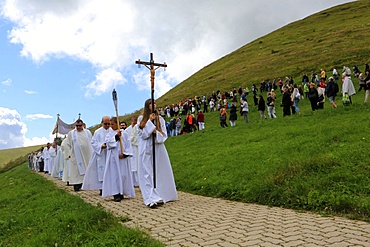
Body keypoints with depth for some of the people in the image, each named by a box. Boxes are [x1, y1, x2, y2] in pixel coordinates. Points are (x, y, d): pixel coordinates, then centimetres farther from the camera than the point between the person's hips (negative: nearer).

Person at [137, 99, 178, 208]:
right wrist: (149, 121, -11)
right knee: (148, 174, -7)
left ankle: (163, 195, 19)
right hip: (146, 150, -2)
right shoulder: (141, 119, 4)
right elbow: (142, 134, -5)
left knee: (160, 173, 7)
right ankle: (152, 199, -9)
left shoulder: (160, 119, 8)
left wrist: (156, 133, -15)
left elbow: (164, 135, 5)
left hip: (158, 149, 2)